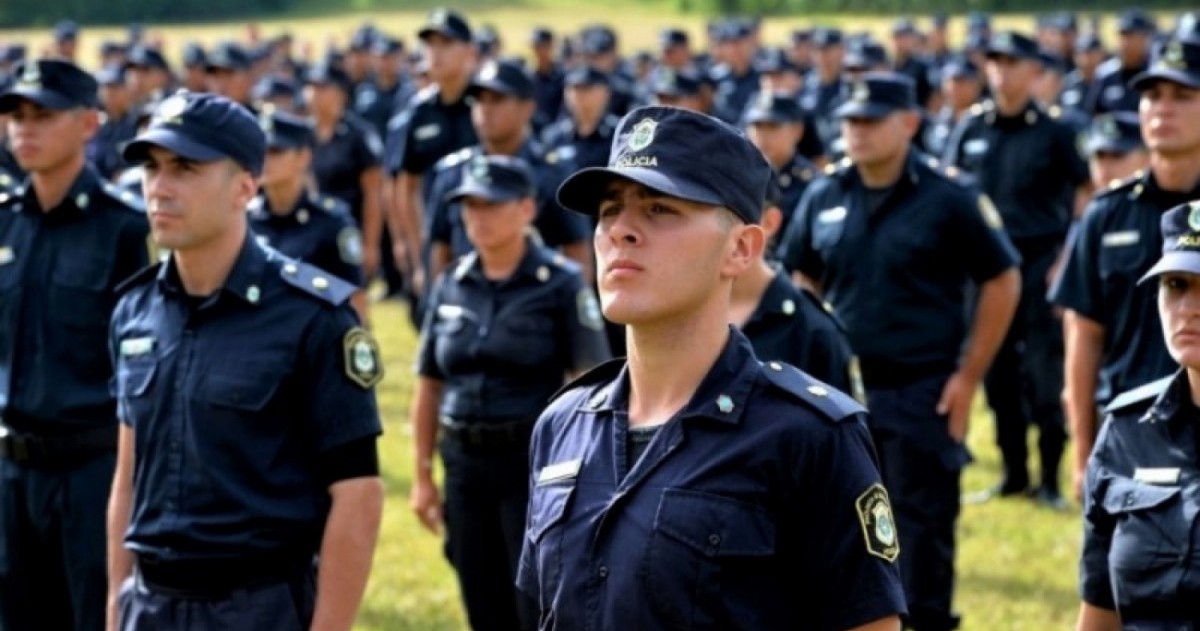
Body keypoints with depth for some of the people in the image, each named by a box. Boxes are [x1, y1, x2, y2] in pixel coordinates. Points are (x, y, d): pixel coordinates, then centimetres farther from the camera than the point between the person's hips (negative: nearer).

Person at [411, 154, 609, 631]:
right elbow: (429, 387, 12)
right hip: (465, 465, 5)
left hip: (536, 463, -5)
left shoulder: (561, 284, -6)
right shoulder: (451, 287, 8)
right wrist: (423, 475, 10)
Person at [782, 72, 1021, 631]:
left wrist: (968, 376, -7)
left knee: (923, 521, 0)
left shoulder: (949, 198, -7)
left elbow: (1002, 282, -4)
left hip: (922, 394, -4)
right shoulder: (823, 198, 6)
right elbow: (803, 283, 18)